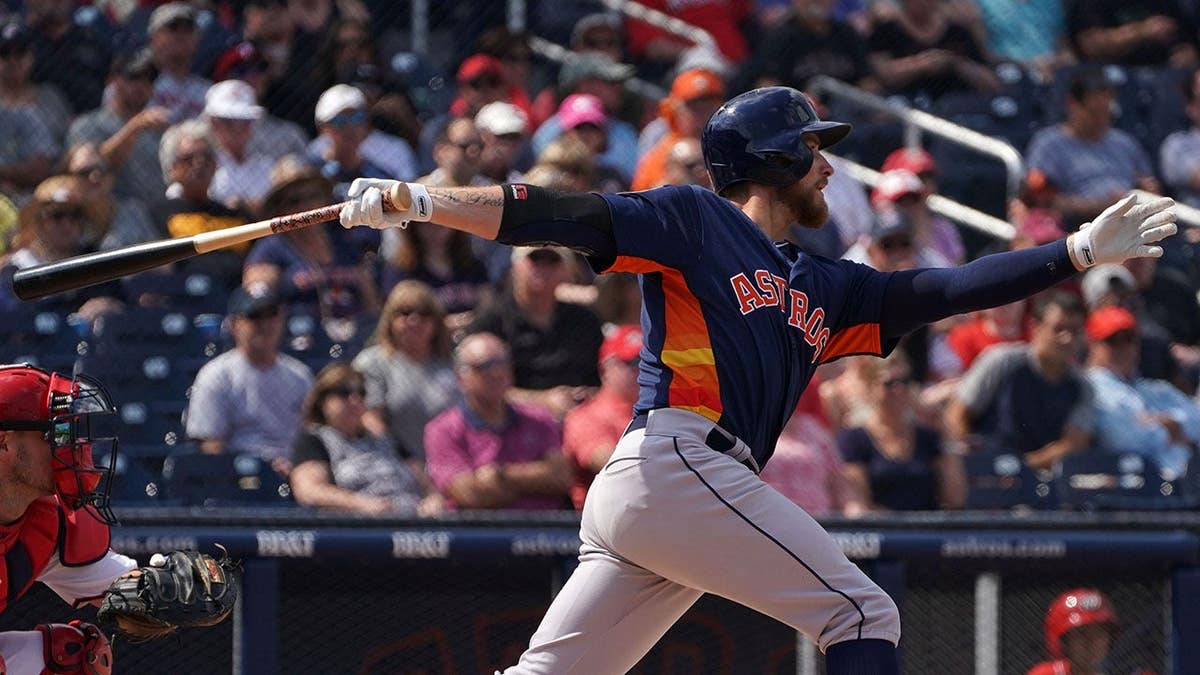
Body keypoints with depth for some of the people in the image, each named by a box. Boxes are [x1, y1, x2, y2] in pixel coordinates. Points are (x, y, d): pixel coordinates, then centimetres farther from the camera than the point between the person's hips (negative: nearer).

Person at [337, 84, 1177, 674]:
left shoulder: (822, 290, 26)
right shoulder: (695, 222, 5)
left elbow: (946, 292, 21)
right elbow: (563, 217, -5)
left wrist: (1080, 251, 18)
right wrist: (423, 203, -17)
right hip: (674, 464, -9)